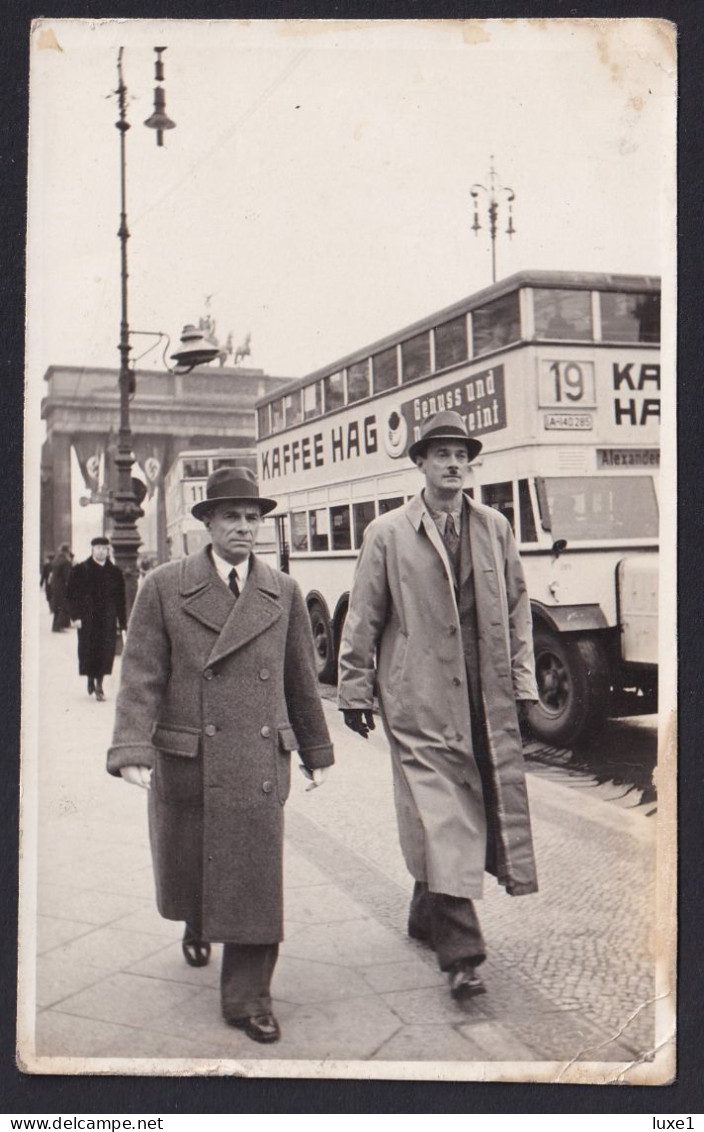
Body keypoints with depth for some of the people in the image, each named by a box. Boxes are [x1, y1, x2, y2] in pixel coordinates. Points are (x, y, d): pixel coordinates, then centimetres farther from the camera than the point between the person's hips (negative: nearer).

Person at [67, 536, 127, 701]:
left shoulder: (115, 572, 6)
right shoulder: (80, 570, 1)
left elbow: (120, 599, 9)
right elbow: (71, 595, 2)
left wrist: (121, 622, 5)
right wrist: (76, 616, -7)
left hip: (108, 620, 1)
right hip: (87, 620, -1)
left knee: (106, 652, -3)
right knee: (88, 651, 3)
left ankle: (99, 684, 8)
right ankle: (91, 680, 25)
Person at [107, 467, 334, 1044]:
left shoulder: (284, 593, 6)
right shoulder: (164, 587, -1)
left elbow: (302, 680, 12)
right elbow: (141, 677, -6)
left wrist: (317, 751, 16)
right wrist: (133, 750, -17)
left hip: (260, 760, 1)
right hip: (186, 759, 0)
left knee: (256, 875, -1)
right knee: (185, 867, 17)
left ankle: (247, 997, 14)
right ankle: (197, 927, 51)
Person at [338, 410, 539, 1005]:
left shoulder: (495, 527, 11)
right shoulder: (388, 534, 1)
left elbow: (516, 609, 14)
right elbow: (364, 620, 3)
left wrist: (522, 682, 8)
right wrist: (355, 693, 2)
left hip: (486, 697, 4)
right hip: (420, 699, -4)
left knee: (492, 804, 10)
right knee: (441, 820, -6)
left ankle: (429, 916, 31)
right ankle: (461, 953, 1)